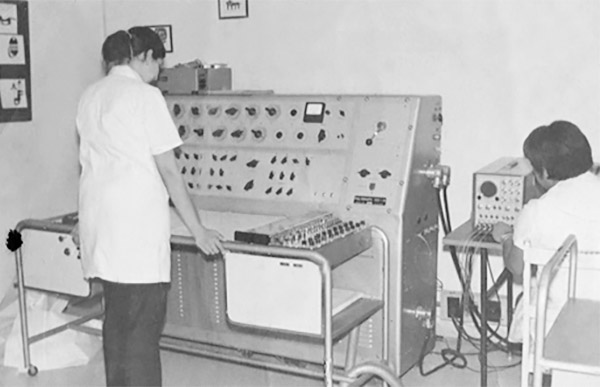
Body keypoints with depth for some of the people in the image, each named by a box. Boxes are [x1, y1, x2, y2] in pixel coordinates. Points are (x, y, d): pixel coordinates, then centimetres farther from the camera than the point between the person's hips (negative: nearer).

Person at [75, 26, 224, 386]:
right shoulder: (146, 96, -9)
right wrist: (198, 230, -6)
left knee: (117, 319, 17)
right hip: (137, 228, -8)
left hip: (99, 223, 8)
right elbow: (168, 170, -11)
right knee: (144, 329, -2)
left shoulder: (89, 97, 13)